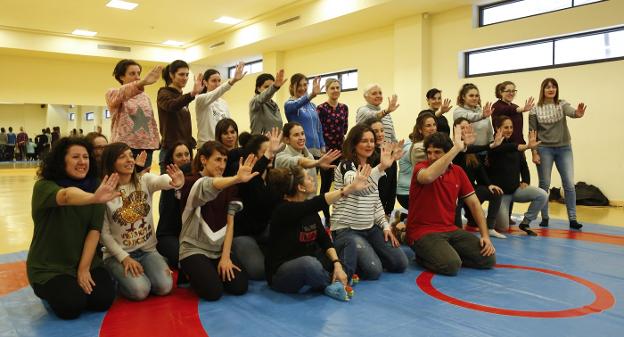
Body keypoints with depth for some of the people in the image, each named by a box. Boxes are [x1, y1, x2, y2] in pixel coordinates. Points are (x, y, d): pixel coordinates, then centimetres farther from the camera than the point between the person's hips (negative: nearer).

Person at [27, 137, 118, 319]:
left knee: (104, 299, -15)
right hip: (48, 267, -3)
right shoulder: (43, 186, -16)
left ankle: (76, 286, 17)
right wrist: (94, 198, -63)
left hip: (85, 260, 3)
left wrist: (84, 268, -16)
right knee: (72, 306, -22)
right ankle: (49, 290, 12)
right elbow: (66, 196, -41)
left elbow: (95, 230, -8)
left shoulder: (94, 186, -4)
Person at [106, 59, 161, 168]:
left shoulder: (145, 96, 17)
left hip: (146, 147, 5)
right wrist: (143, 82, -39)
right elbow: (122, 94, -23)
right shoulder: (112, 94, 1)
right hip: (124, 147, -4)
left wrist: (156, 141, 5)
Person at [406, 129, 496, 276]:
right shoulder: (421, 168, -9)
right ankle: (424, 256, 1)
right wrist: (457, 147, -33)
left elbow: (474, 203, 10)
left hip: (450, 230, 6)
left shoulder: (457, 172, 7)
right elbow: (428, 176, -37)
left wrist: (485, 235, 0)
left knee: (488, 258, -6)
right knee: (451, 265, -29)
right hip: (423, 232, -6)